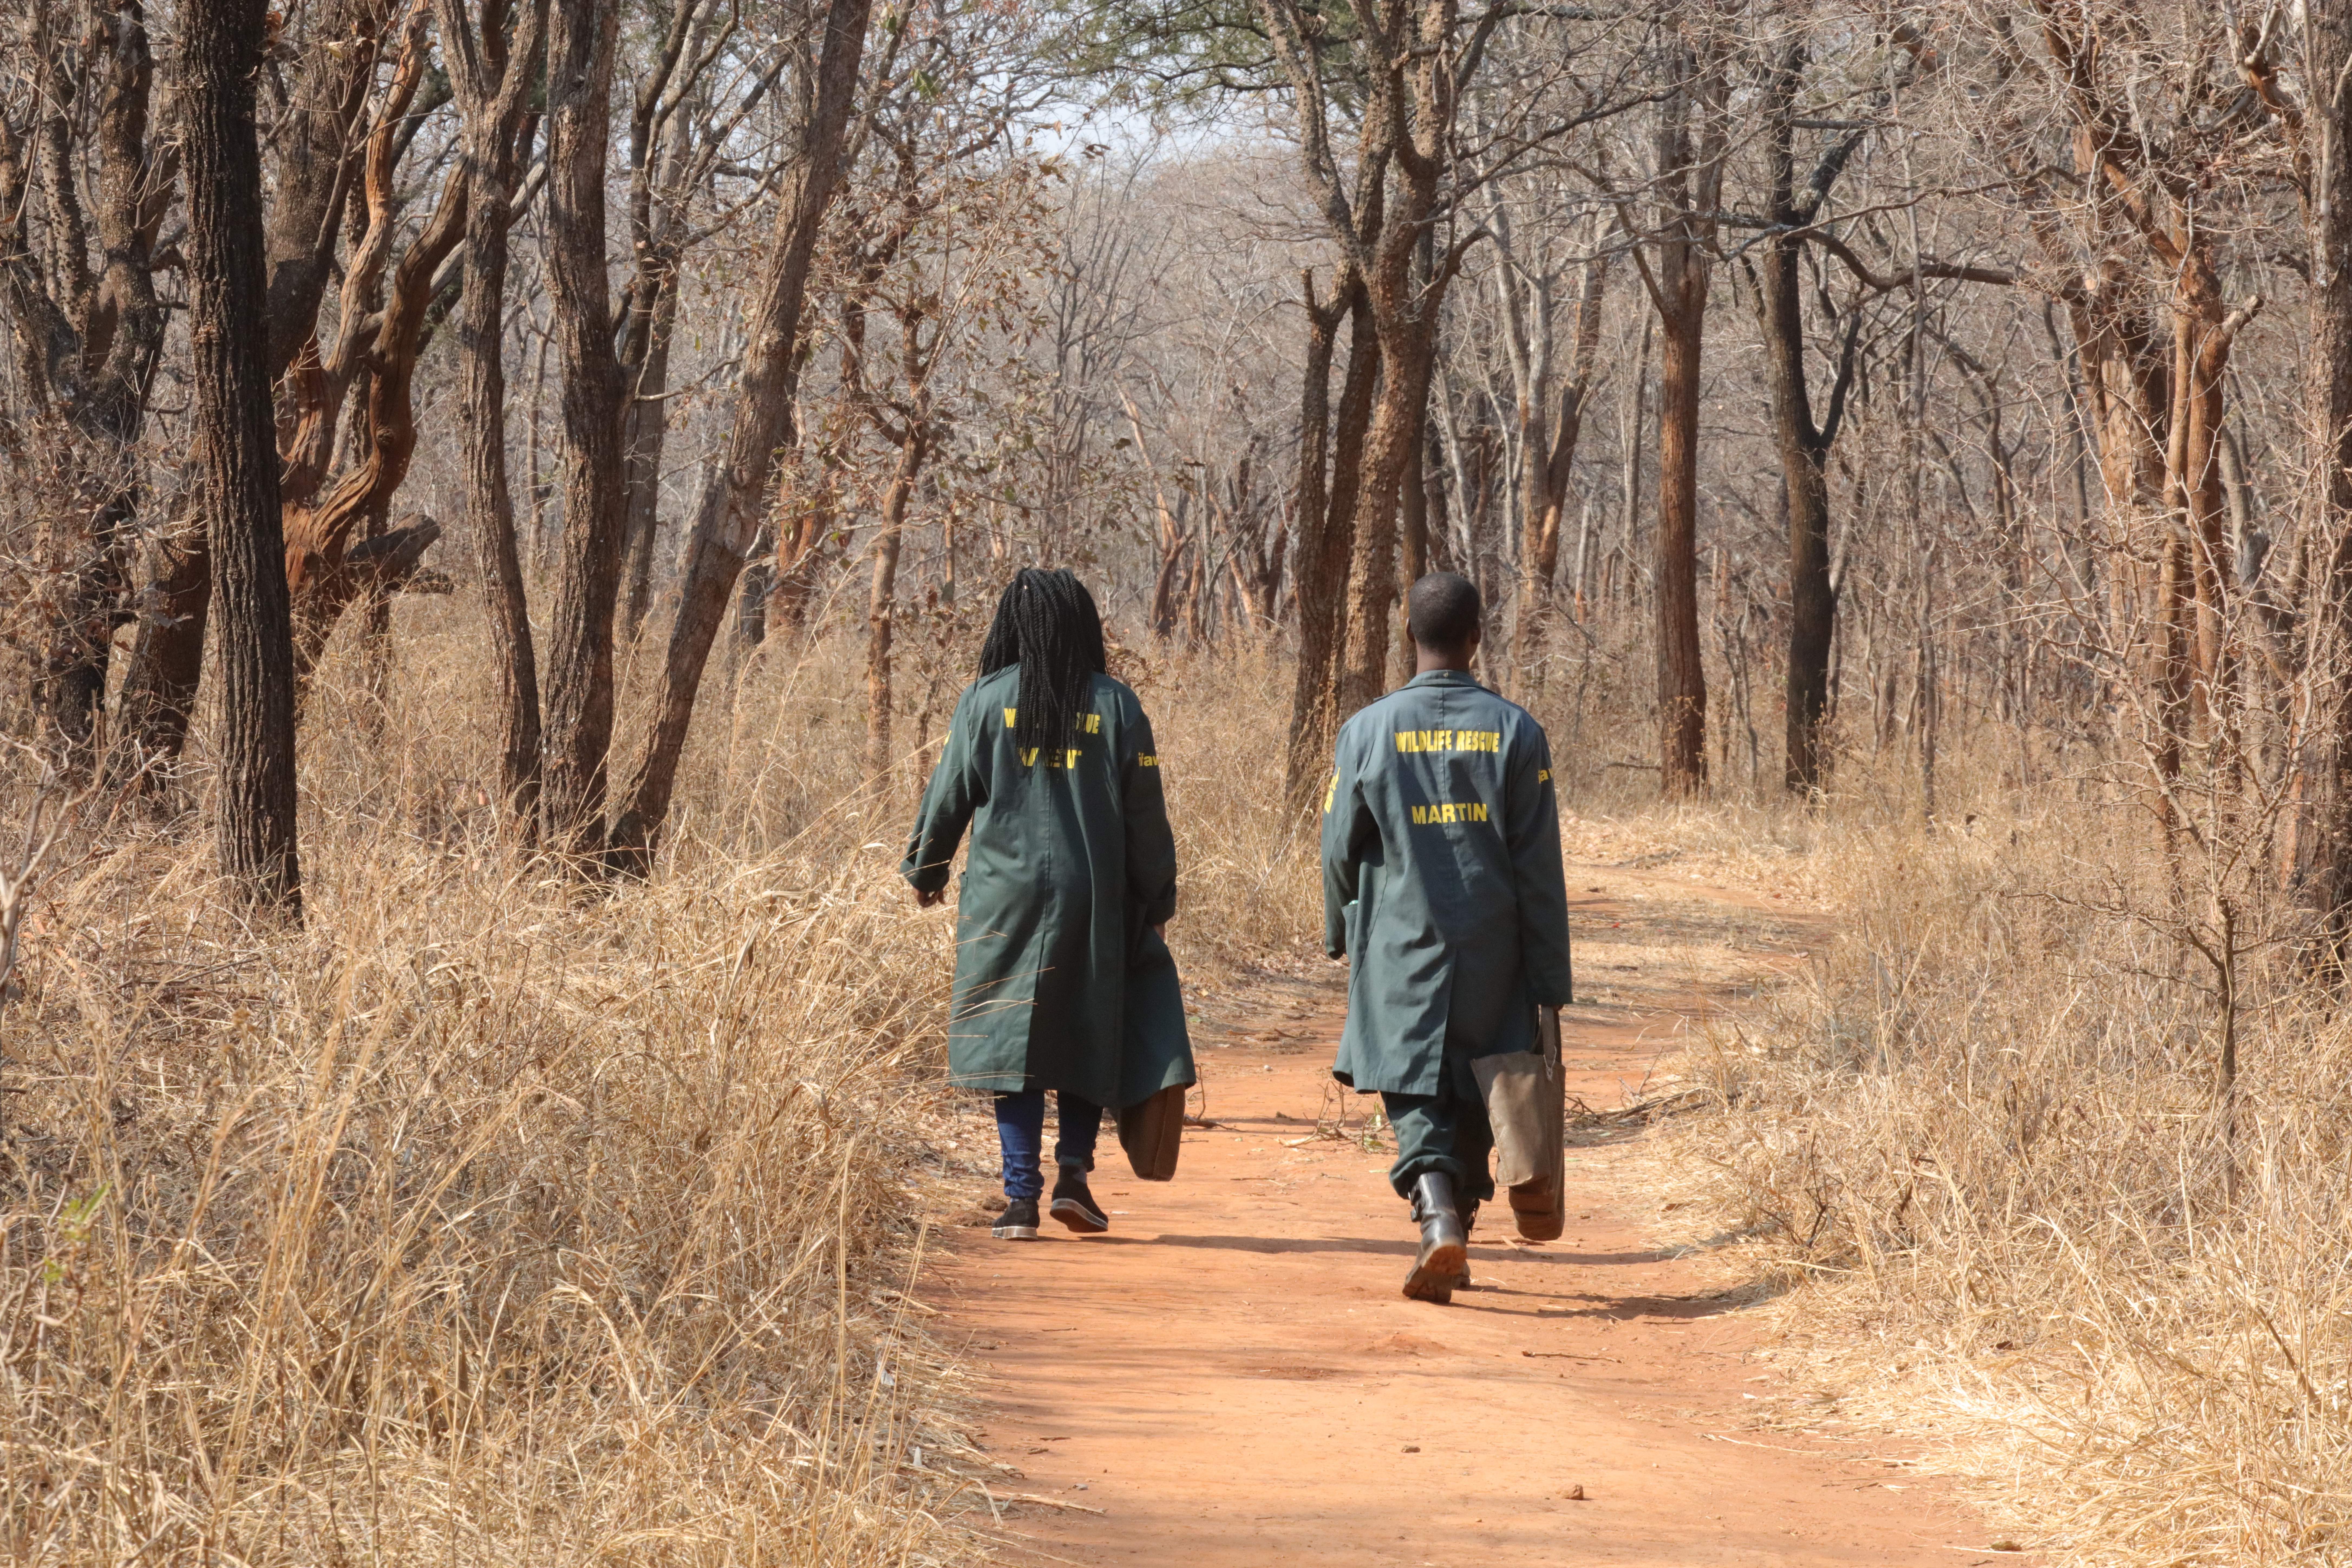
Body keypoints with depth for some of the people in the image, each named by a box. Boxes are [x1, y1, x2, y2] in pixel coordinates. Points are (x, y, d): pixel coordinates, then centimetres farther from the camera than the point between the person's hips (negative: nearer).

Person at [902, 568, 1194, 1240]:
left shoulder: (987, 700, -2)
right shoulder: (1115, 707, 0)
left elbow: (950, 794, 3)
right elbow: (1146, 815, 2)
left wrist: (926, 870, 19)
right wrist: (1158, 901, 13)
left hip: (1006, 895, -1)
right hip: (1093, 900, 1)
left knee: (1013, 1041, 3)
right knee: (1089, 1036, 14)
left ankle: (1021, 1196, -3)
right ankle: (1073, 1170, 1)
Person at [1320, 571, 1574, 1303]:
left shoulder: (1369, 729, -6)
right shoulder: (1515, 731, -4)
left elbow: (1340, 850, 1)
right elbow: (1539, 867, -4)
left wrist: (1340, 933, 20)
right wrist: (1550, 980, 2)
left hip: (1401, 947, -1)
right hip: (1492, 955, 1)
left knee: (1414, 1092, 0)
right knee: (1474, 1097, 16)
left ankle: (1437, 1213, -24)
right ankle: (1457, 1232, 23)